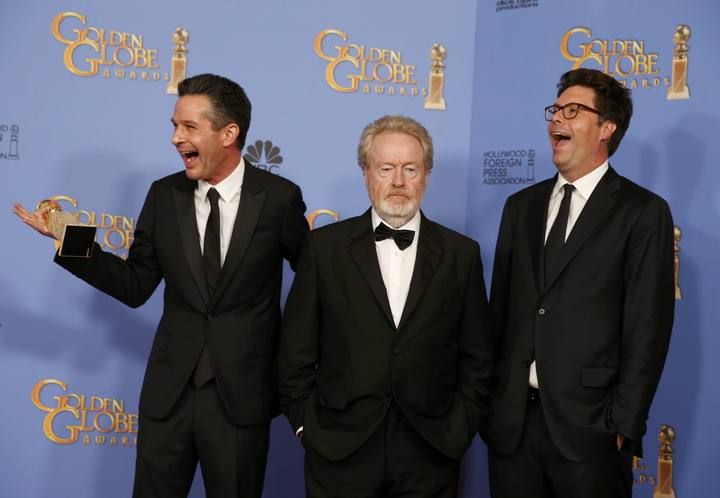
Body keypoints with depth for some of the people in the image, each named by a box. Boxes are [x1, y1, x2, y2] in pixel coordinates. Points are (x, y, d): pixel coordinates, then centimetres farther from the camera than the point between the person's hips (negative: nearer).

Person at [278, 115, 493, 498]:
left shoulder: (461, 253, 3)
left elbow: (477, 357, 6)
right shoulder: (325, 246, 0)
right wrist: (306, 424, -1)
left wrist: (459, 429, 1)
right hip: (340, 451, -1)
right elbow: (296, 350, 2)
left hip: (430, 454, 1)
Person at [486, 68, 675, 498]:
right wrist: (487, 398, 7)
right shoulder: (522, 206, 12)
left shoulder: (643, 212, -3)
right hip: (511, 418, 5)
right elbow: (500, 306, 12)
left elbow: (647, 330, -7)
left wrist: (623, 424, -11)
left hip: (588, 423, -4)